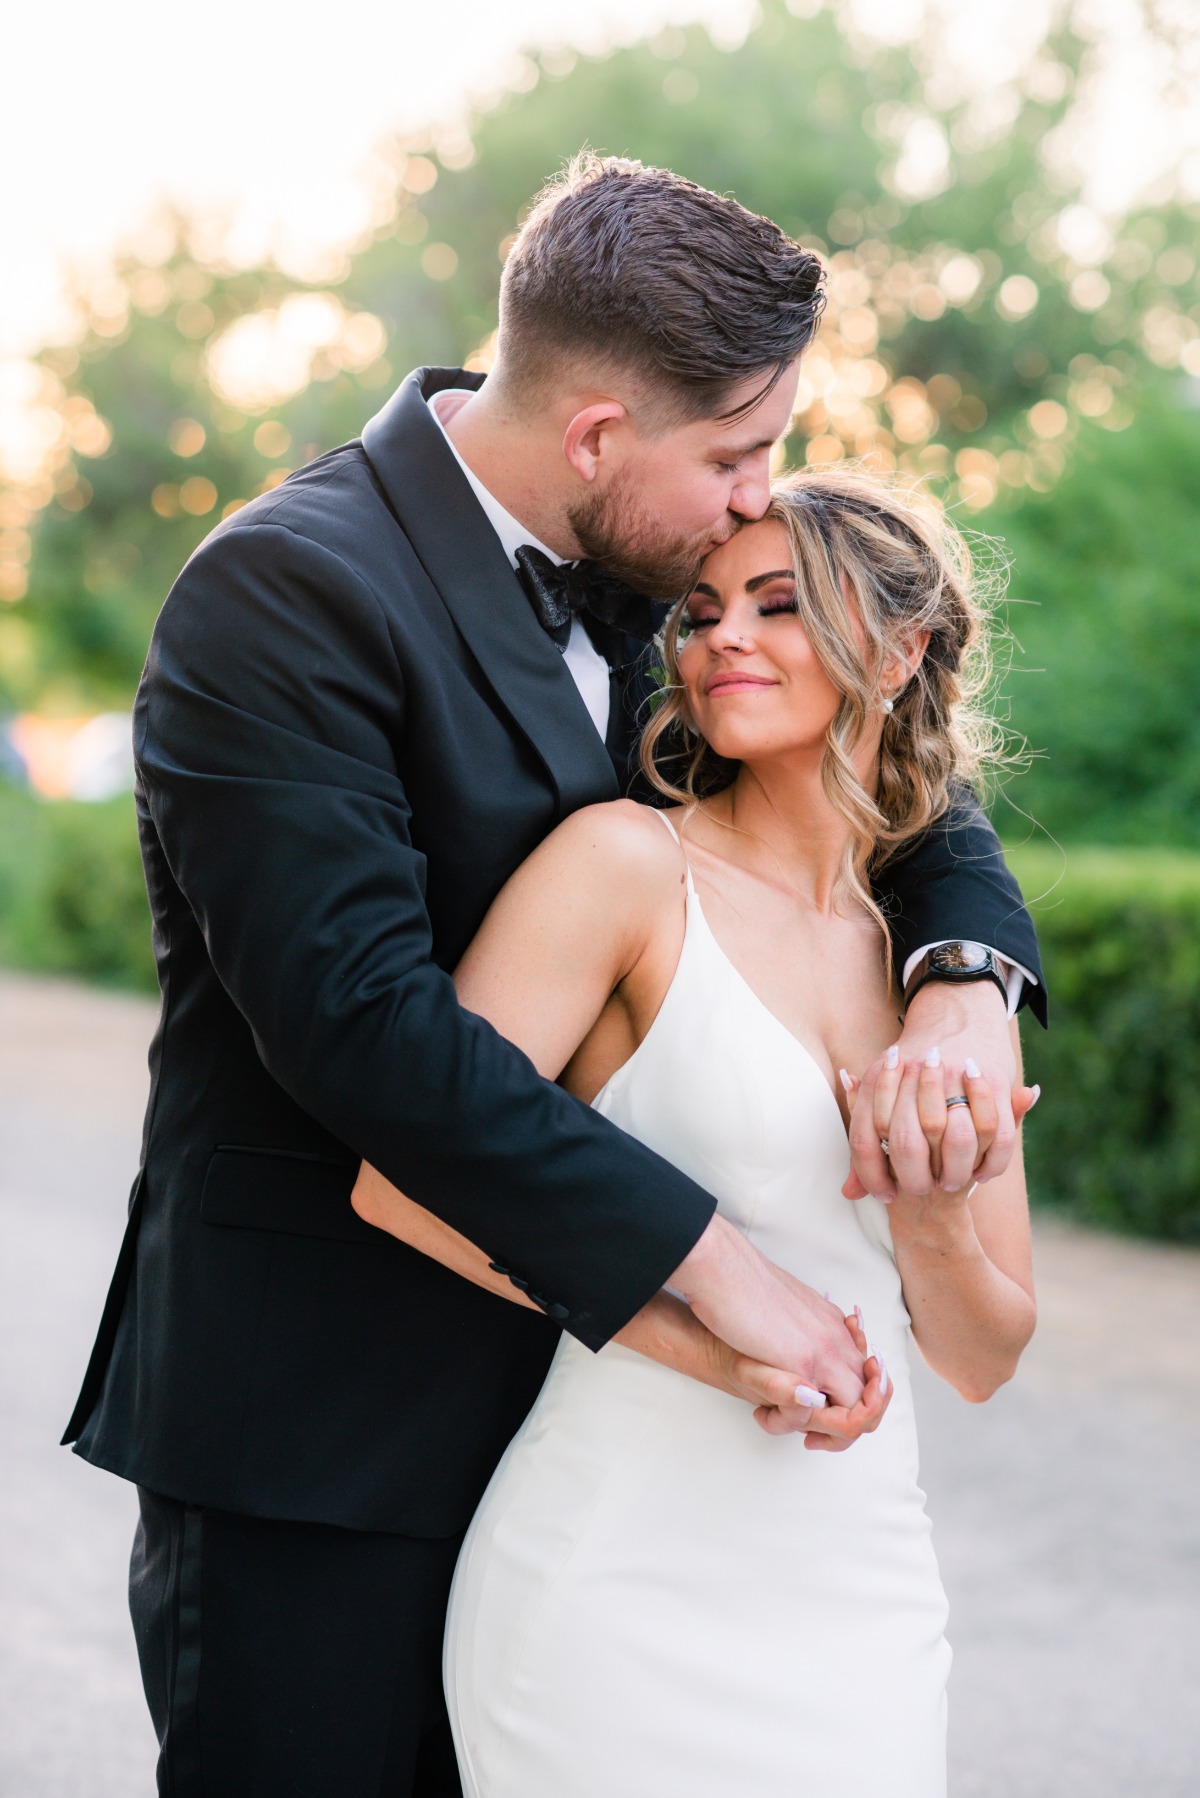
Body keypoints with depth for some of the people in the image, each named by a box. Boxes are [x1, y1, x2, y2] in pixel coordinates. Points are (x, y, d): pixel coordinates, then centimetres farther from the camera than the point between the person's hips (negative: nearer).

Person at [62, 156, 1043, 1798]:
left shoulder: (622, 583, 6)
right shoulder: (291, 590, -18)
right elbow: (360, 1016, -27)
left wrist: (963, 979, -11)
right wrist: (705, 1257, -25)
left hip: (544, 1375, 7)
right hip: (314, 1414, -7)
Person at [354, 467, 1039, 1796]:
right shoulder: (627, 864, -7)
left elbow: (981, 1361, 9)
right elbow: (402, 1176, -16)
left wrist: (930, 1217, -11)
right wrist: (701, 1336, -18)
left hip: (863, 1611, 5)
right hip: (624, 1589, -4)